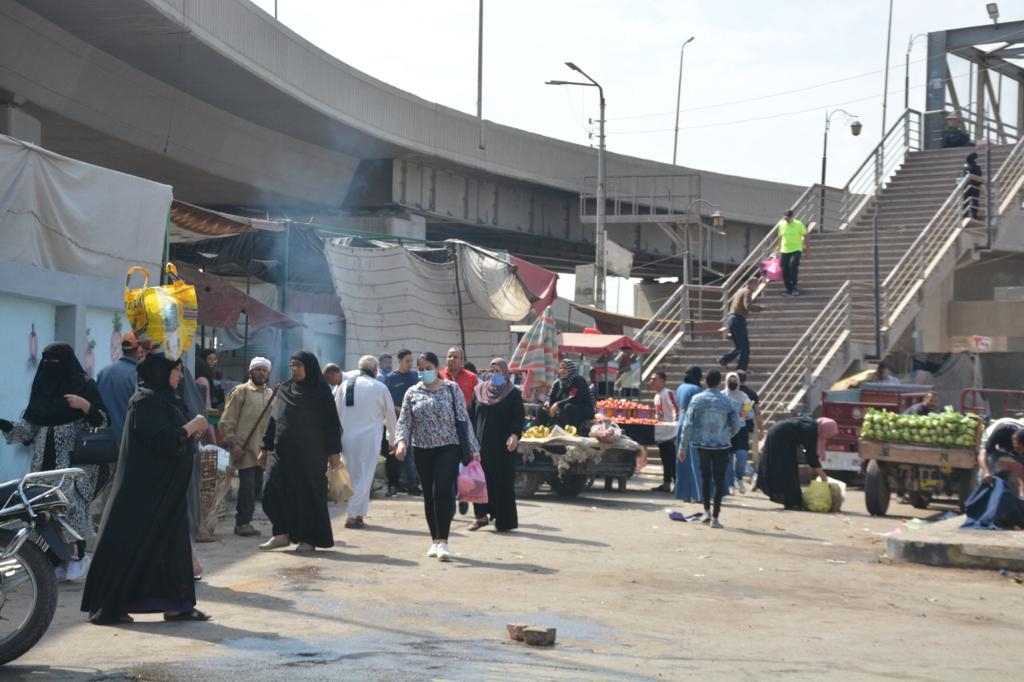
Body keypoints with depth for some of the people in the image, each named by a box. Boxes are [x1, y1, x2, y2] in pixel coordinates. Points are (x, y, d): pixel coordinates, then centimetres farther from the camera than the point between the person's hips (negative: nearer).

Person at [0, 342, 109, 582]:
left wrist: (85, 405, -20)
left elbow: (103, 421, -5)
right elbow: (30, 424, 13)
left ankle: (79, 556, 0)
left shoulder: (84, 385, -1)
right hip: (45, 459, 5)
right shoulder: (42, 386, 14)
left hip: (75, 459, -5)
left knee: (72, 503, -11)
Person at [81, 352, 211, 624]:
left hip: (165, 489, 10)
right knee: (131, 543, -4)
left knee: (172, 543, 8)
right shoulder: (146, 401, -16)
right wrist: (192, 426, -12)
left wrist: (190, 431, 3)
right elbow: (164, 442, -24)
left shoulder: (163, 399, 14)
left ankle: (174, 604, 12)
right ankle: (107, 608, 2)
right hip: (145, 489, -10)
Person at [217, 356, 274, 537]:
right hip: (245, 448, -5)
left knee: (254, 487, 6)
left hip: (263, 450, 5)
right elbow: (227, 421, -3)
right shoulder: (241, 392, 0)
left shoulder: (271, 394, 15)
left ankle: (244, 522, 14)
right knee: (247, 485, -10)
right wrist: (233, 443, -11)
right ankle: (243, 522, -1)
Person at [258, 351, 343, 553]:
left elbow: (332, 423, -3)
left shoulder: (321, 392, 0)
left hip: (310, 453, -4)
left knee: (310, 494, 0)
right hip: (283, 451, 4)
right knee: (273, 491, -8)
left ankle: (310, 538, 12)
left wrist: (334, 452, -9)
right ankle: (282, 534, 3)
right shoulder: (284, 390, 12)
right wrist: (265, 448, 12)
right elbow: (273, 421, 15)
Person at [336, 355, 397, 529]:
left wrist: (337, 436, 22)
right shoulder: (380, 388, -3)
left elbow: (336, 412, 12)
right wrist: (392, 439, 21)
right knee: (364, 477, 0)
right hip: (369, 437, -4)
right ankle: (353, 515, -5)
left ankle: (358, 514, 17)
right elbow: (390, 415, 7)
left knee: (354, 475, 15)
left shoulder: (345, 385, 7)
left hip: (346, 436, 4)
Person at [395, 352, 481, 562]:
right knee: (429, 495, 8)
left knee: (442, 491, -18)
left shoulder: (451, 388, 1)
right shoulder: (412, 393, 8)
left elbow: (463, 418, 1)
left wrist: (473, 448, -1)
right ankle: (435, 540, 18)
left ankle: (443, 541, -17)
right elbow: (404, 420, 2)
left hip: (448, 447, -4)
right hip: (422, 450, 4)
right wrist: (402, 440, -18)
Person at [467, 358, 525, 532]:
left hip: (502, 444, -3)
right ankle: (481, 515, 11)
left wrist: (515, 435, -20)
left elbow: (519, 417, -5)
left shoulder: (513, 394, 1)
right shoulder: (479, 391, 11)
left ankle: (503, 520, 5)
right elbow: (471, 416, 13)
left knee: (502, 481, -1)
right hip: (481, 442, 3)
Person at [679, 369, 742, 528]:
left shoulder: (697, 399, -3)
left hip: (702, 444, 1)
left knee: (705, 476, 20)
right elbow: (736, 425, 1)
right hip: (721, 445, -1)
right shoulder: (726, 401, -3)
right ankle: (715, 517, -2)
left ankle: (707, 511, 20)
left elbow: (688, 425, -6)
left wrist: (683, 446, -1)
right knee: (719, 480, 2)